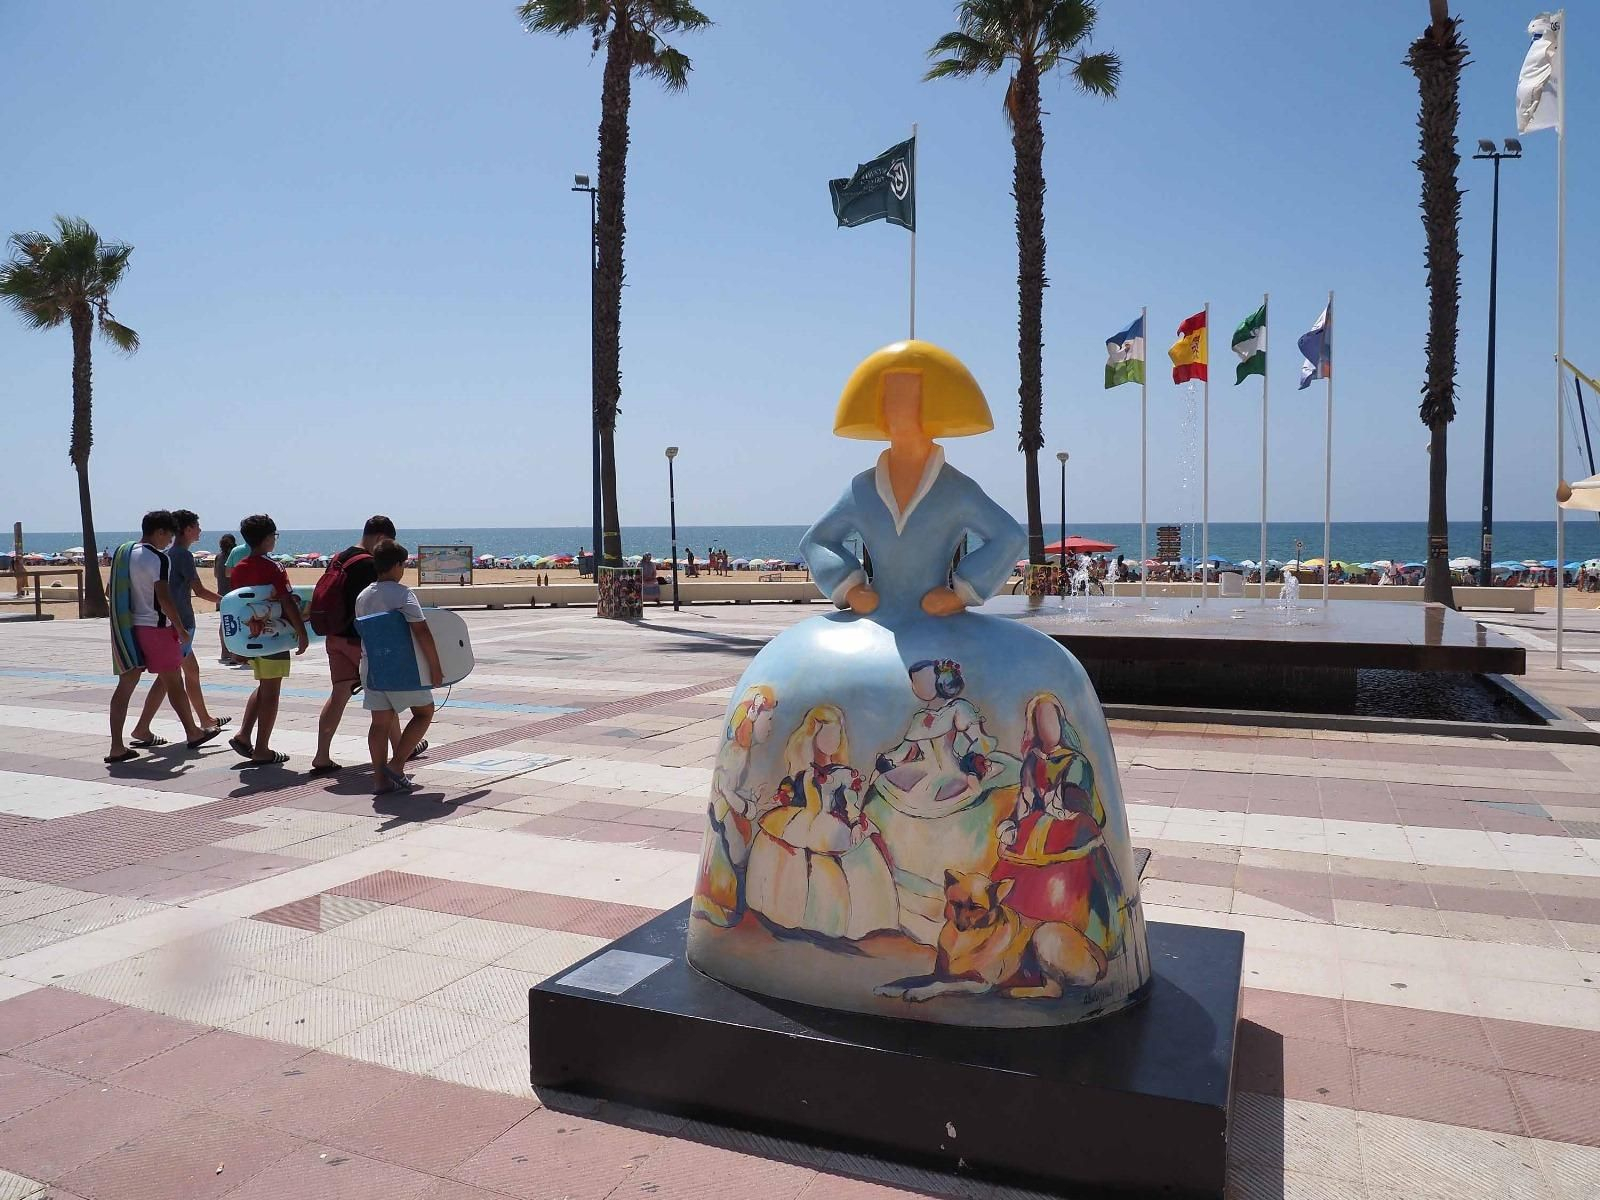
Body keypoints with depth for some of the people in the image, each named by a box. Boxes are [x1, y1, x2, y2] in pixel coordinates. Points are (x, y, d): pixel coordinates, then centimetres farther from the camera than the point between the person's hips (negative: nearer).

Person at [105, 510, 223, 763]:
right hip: (155, 627, -7)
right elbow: (164, 599, -18)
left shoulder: (123, 553, 10)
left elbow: (113, 591, 15)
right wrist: (181, 628, -10)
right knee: (174, 682, 6)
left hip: (128, 627, 7)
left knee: (126, 684, 5)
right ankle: (193, 733, 20)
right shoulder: (158, 558, -14)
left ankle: (117, 747, 3)